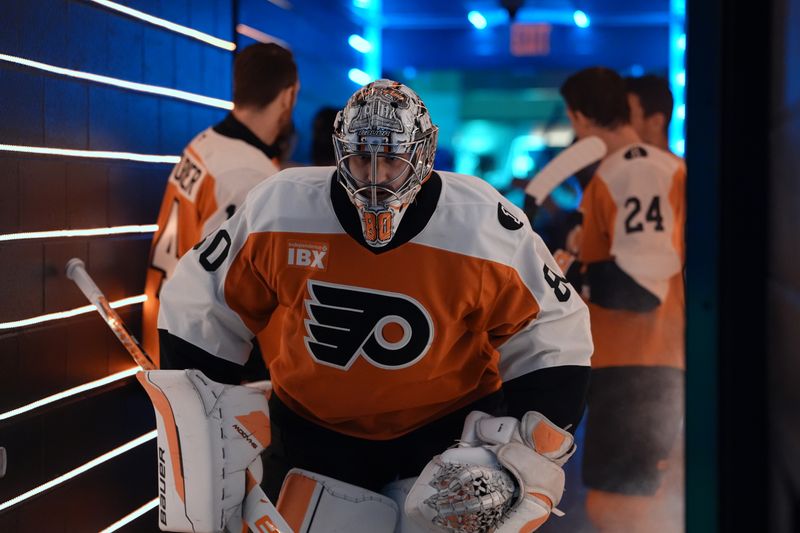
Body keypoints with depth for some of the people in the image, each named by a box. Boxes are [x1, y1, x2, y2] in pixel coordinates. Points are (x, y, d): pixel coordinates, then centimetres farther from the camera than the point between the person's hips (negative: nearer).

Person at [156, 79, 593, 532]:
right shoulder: (278, 212, -17)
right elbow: (202, 308, -4)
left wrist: (536, 446, -16)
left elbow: (551, 334, -8)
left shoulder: (484, 228, -19)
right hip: (313, 426, 1)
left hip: (450, 422, -1)